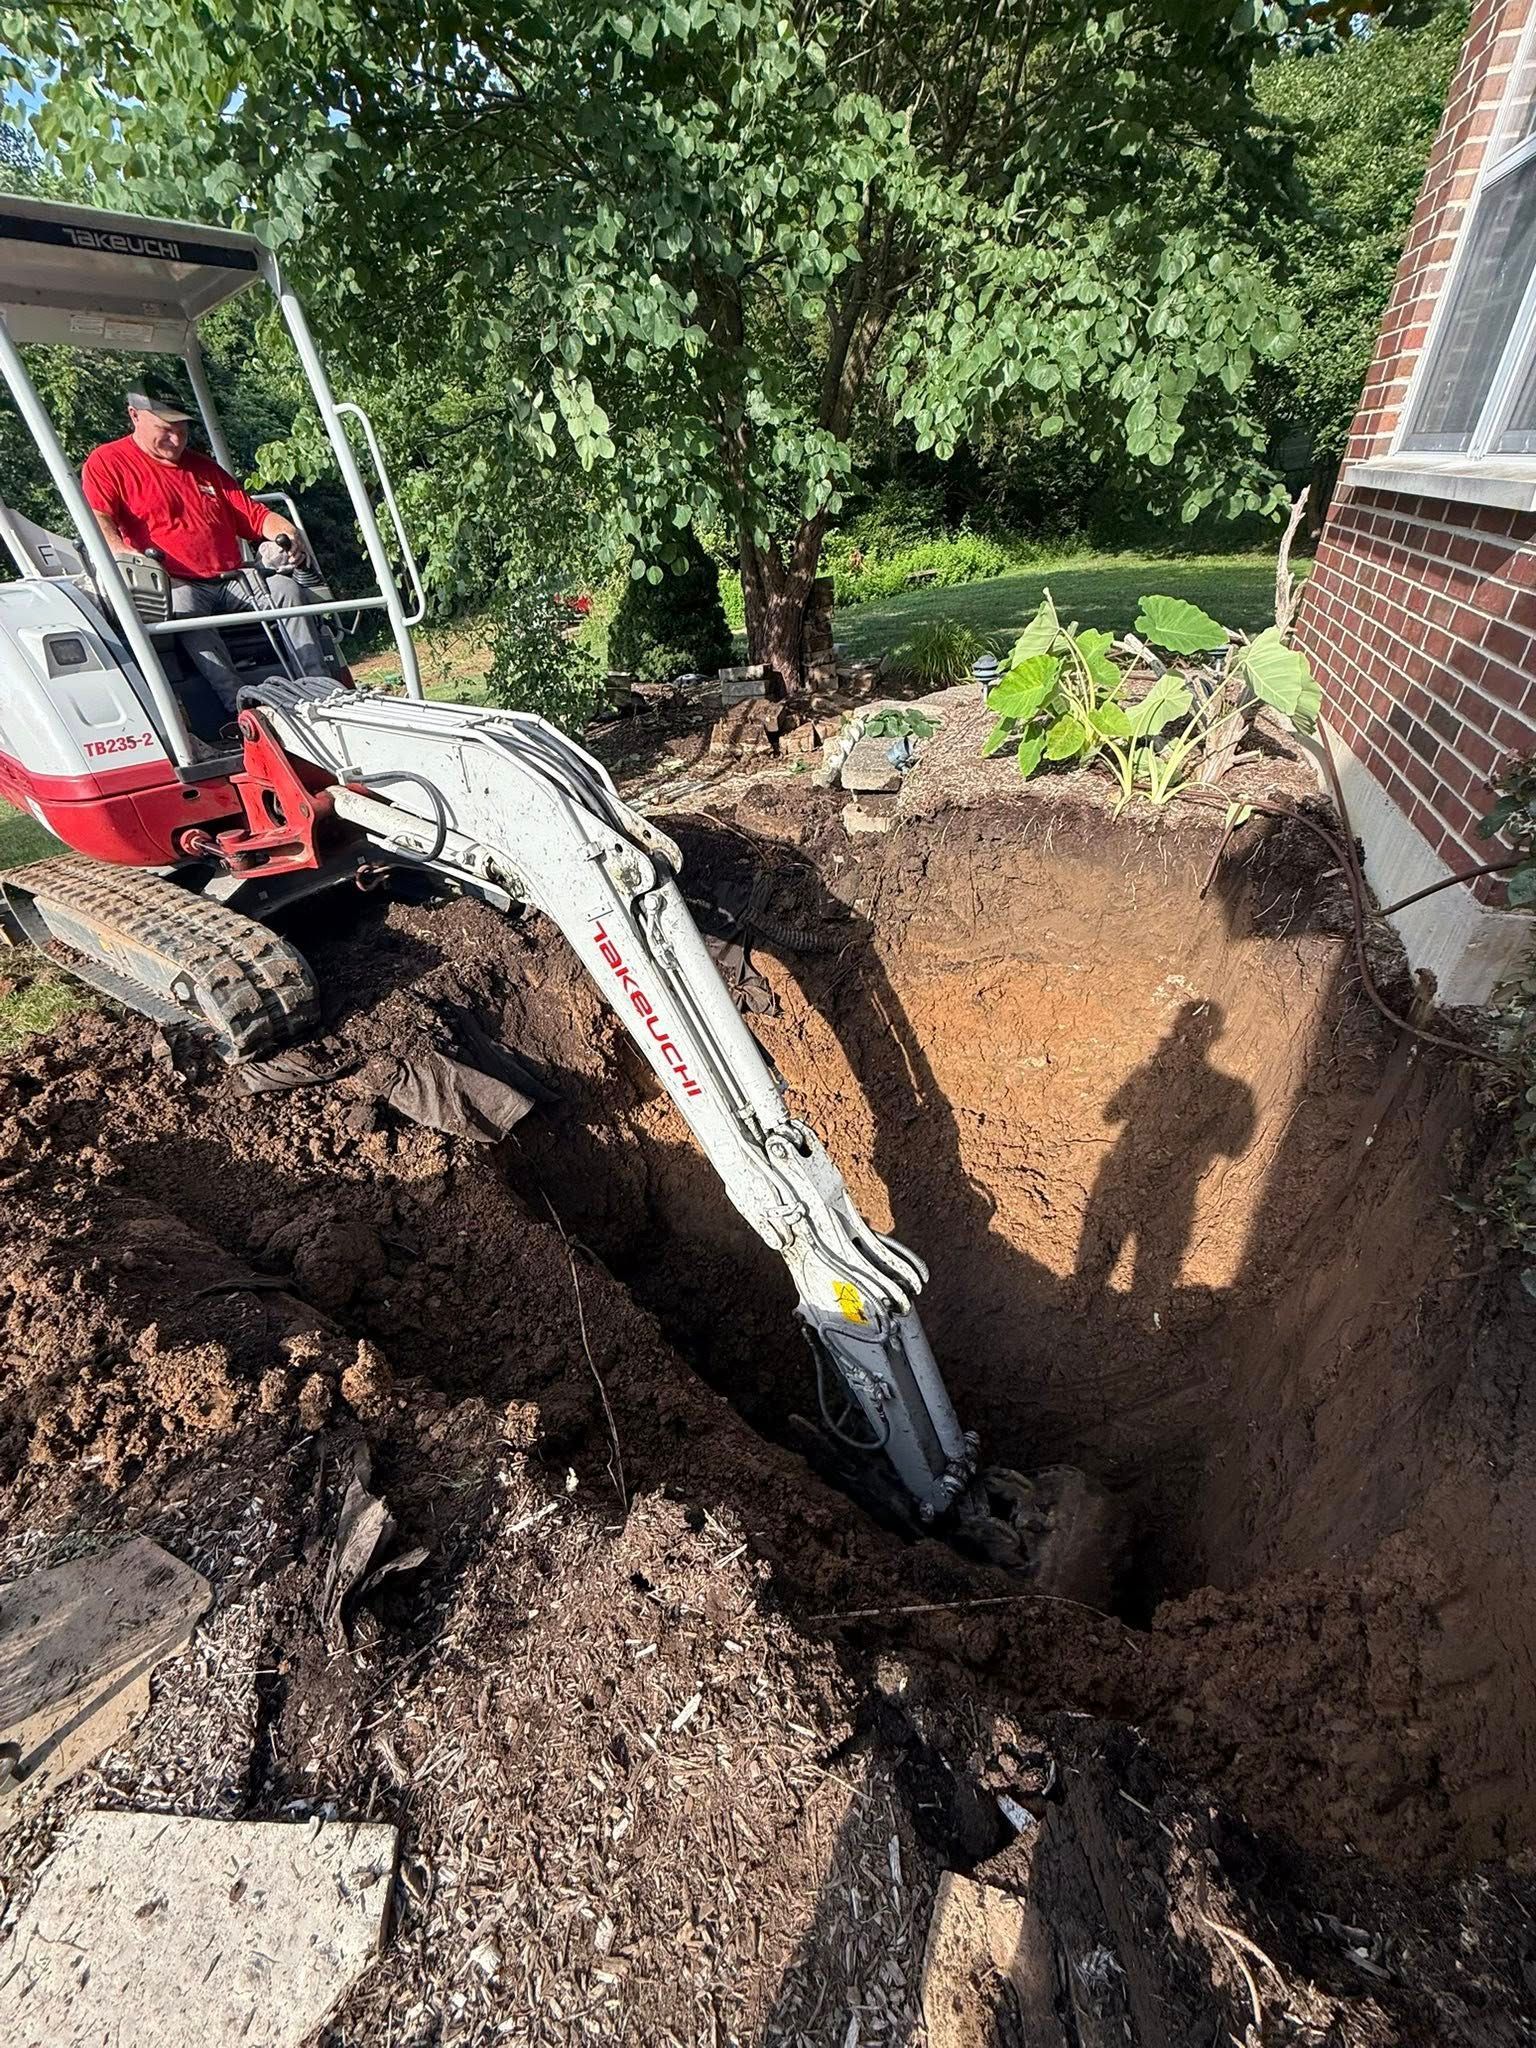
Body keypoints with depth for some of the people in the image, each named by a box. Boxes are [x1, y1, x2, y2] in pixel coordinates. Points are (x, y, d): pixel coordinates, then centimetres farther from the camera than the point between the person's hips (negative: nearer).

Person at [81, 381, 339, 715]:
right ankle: (240, 706, -52)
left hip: (232, 581, 4)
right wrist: (121, 552, -24)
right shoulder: (106, 462, 13)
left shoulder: (202, 466, 31)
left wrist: (288, 534, 2)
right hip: (172, 584, -4)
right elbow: (96, 517, -1)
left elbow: (253, 514, 25)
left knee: (286, 588, -25)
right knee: (183, 604, -39)